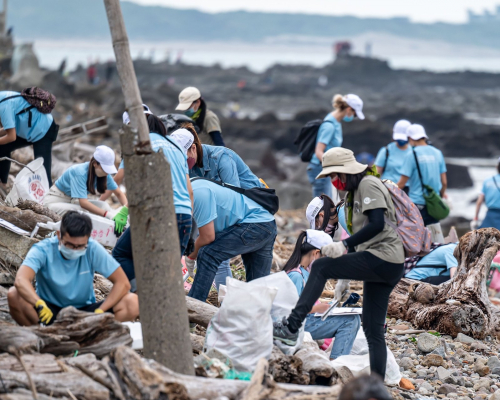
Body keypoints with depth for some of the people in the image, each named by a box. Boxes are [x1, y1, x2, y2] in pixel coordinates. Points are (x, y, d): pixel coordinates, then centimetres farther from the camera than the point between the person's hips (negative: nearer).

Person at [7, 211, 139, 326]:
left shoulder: (93, 249, -12)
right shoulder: (43, 250, -17)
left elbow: (123, 283, -12)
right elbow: (21, 280, -35)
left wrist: (100, 311, -25)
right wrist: (39, 305, -54)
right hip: (50, 310, -2)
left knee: (133, 303, -23)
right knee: (14, 295, -30)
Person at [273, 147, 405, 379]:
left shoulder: (368, 184, -6)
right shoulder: (356, 191, 25)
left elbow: (377, 224, -20)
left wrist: (344, 246, -23)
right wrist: (341, 264, 14)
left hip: (382, 259, -10)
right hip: (384, 266, 10)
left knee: (320, 267, -12)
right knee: (373, 330, 7)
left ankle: (291, 327, -17)